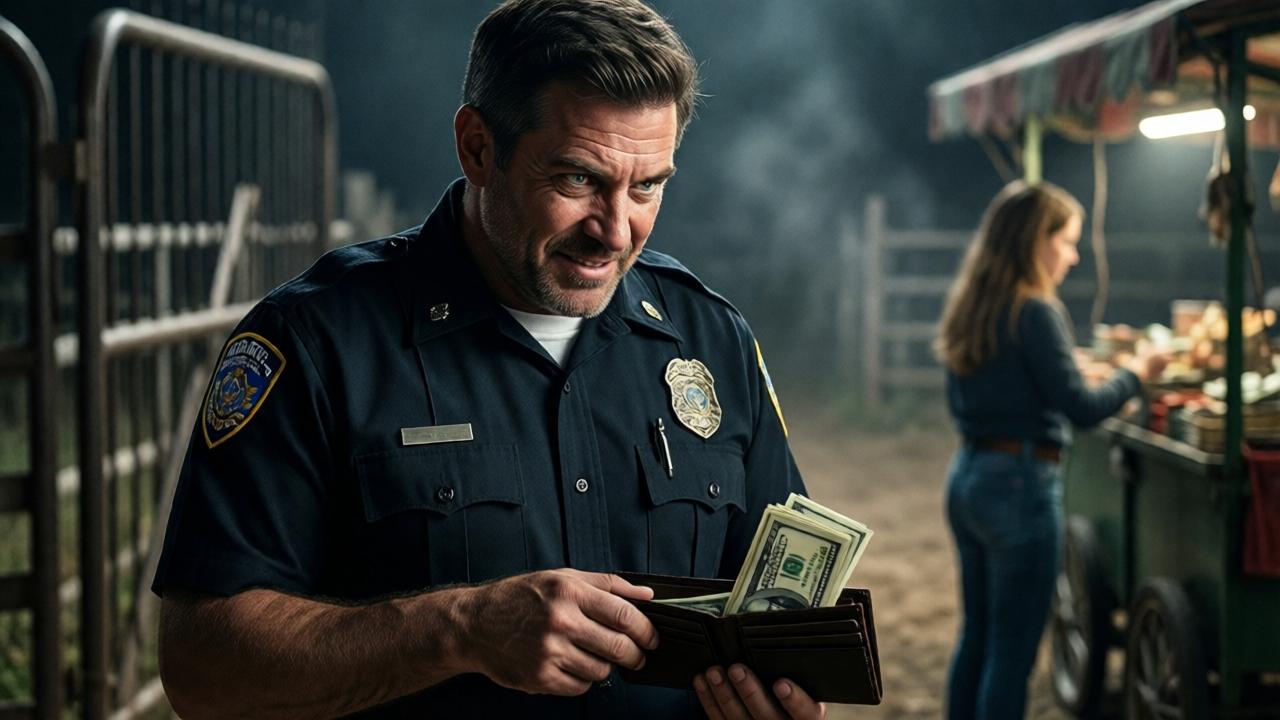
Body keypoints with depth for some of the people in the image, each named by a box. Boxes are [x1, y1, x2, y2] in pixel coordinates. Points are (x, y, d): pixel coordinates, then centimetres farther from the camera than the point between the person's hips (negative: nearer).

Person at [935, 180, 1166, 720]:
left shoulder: (970, 307, 10)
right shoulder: (1034, 312, -15)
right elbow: (1081, 408, -18)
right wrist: (1135, 374, -3)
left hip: (966, 478, 9)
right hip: (1020, 483, -9)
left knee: (975, 635, 18)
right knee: (1012, 651, -1)